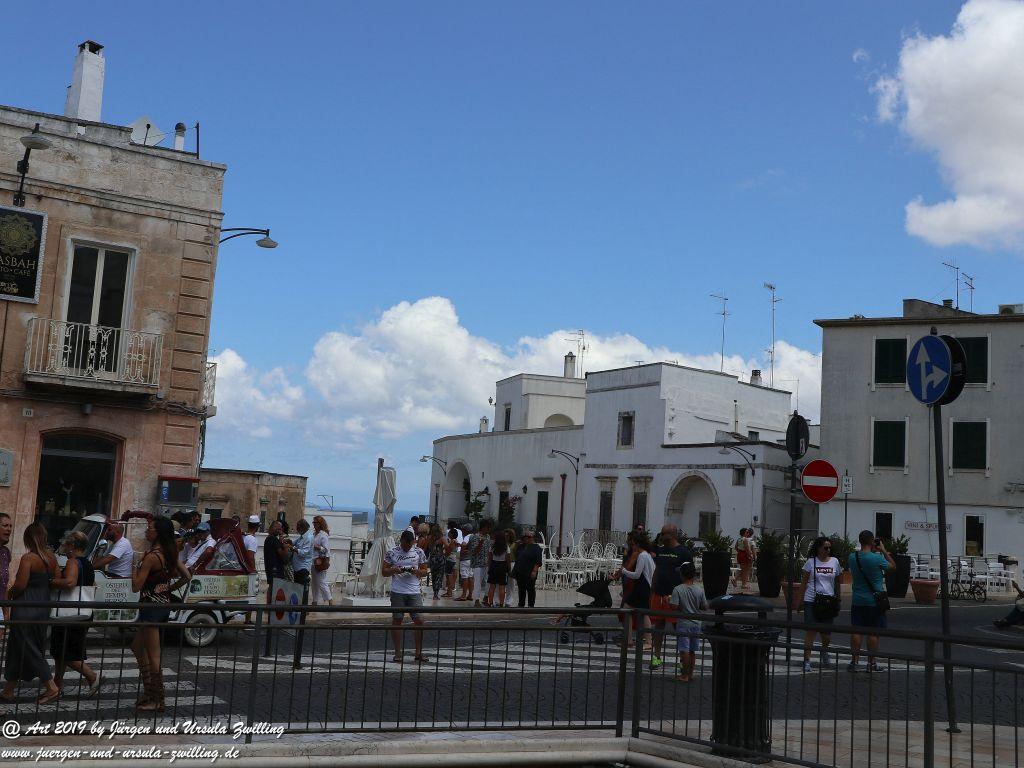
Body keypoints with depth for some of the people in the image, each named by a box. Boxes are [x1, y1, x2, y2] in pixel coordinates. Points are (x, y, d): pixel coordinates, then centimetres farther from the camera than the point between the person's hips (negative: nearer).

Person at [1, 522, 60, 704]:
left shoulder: (28, 558, -16)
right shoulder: (52, 558, 4)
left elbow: (20, 585, -20)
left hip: (25, 609, -7)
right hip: (43, 607, 7)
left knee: (26, 648, 3)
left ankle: (52, 687, -1)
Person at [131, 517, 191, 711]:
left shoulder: (151, 557, -19)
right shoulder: (170, 554, 6)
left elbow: (136, 586, -18)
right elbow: (187, 576, 13)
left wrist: (135, 569, -4)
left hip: (151, 606, -9)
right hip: (164, 604, 9)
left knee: (153, 655, -1)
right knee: (137, 647, 22)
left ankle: (158, 700, 6)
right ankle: (149, 691, 26)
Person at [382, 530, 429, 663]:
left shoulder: (419, 552, 7)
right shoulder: (391, 553, 1)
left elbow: (424, 571, 11)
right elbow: (383, 572, 4)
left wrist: (416, 571, -11)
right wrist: (394, 570, -15)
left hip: (414, 592, 1)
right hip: (397, 592, -1)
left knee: (419, 620, -3)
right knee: (397, 620, 2)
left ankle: (419, 652, 8)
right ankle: (398, 653, 11)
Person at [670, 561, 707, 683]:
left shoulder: (678, 590, -15)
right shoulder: (700, 590, -4)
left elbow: (674, 607, -20)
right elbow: (705, 607, 1)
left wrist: (669, 601, 0)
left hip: (683, 624, -4)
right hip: (696, 624, 4)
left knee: (684, 650, 1)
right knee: (692, 651, 14)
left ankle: (685, 675, 4)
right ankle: (690, 673, 21)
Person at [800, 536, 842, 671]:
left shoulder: (835, 562, 8)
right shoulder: (811, 562, 0)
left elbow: (837, 582, 15)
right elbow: (804, 581, 3)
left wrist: (839, 598, 12)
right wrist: (802, 598, -3)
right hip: (811, 601, -2)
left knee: (826, 632, 7)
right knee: (810, 630, -7)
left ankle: (824, 651, 39)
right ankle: (807, 660, -3)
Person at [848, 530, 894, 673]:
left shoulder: (852, 557, -3)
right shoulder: (877, 558, -16)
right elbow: (893, 567, 0)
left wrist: (874, 552, 14)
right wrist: (883, 551, 4)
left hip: (858, 601, 4)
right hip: (874, 601, -4)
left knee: (856, 631, 7)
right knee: (873, 633, 4)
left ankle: (854, 661, 9)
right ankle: (871, 663, 8)